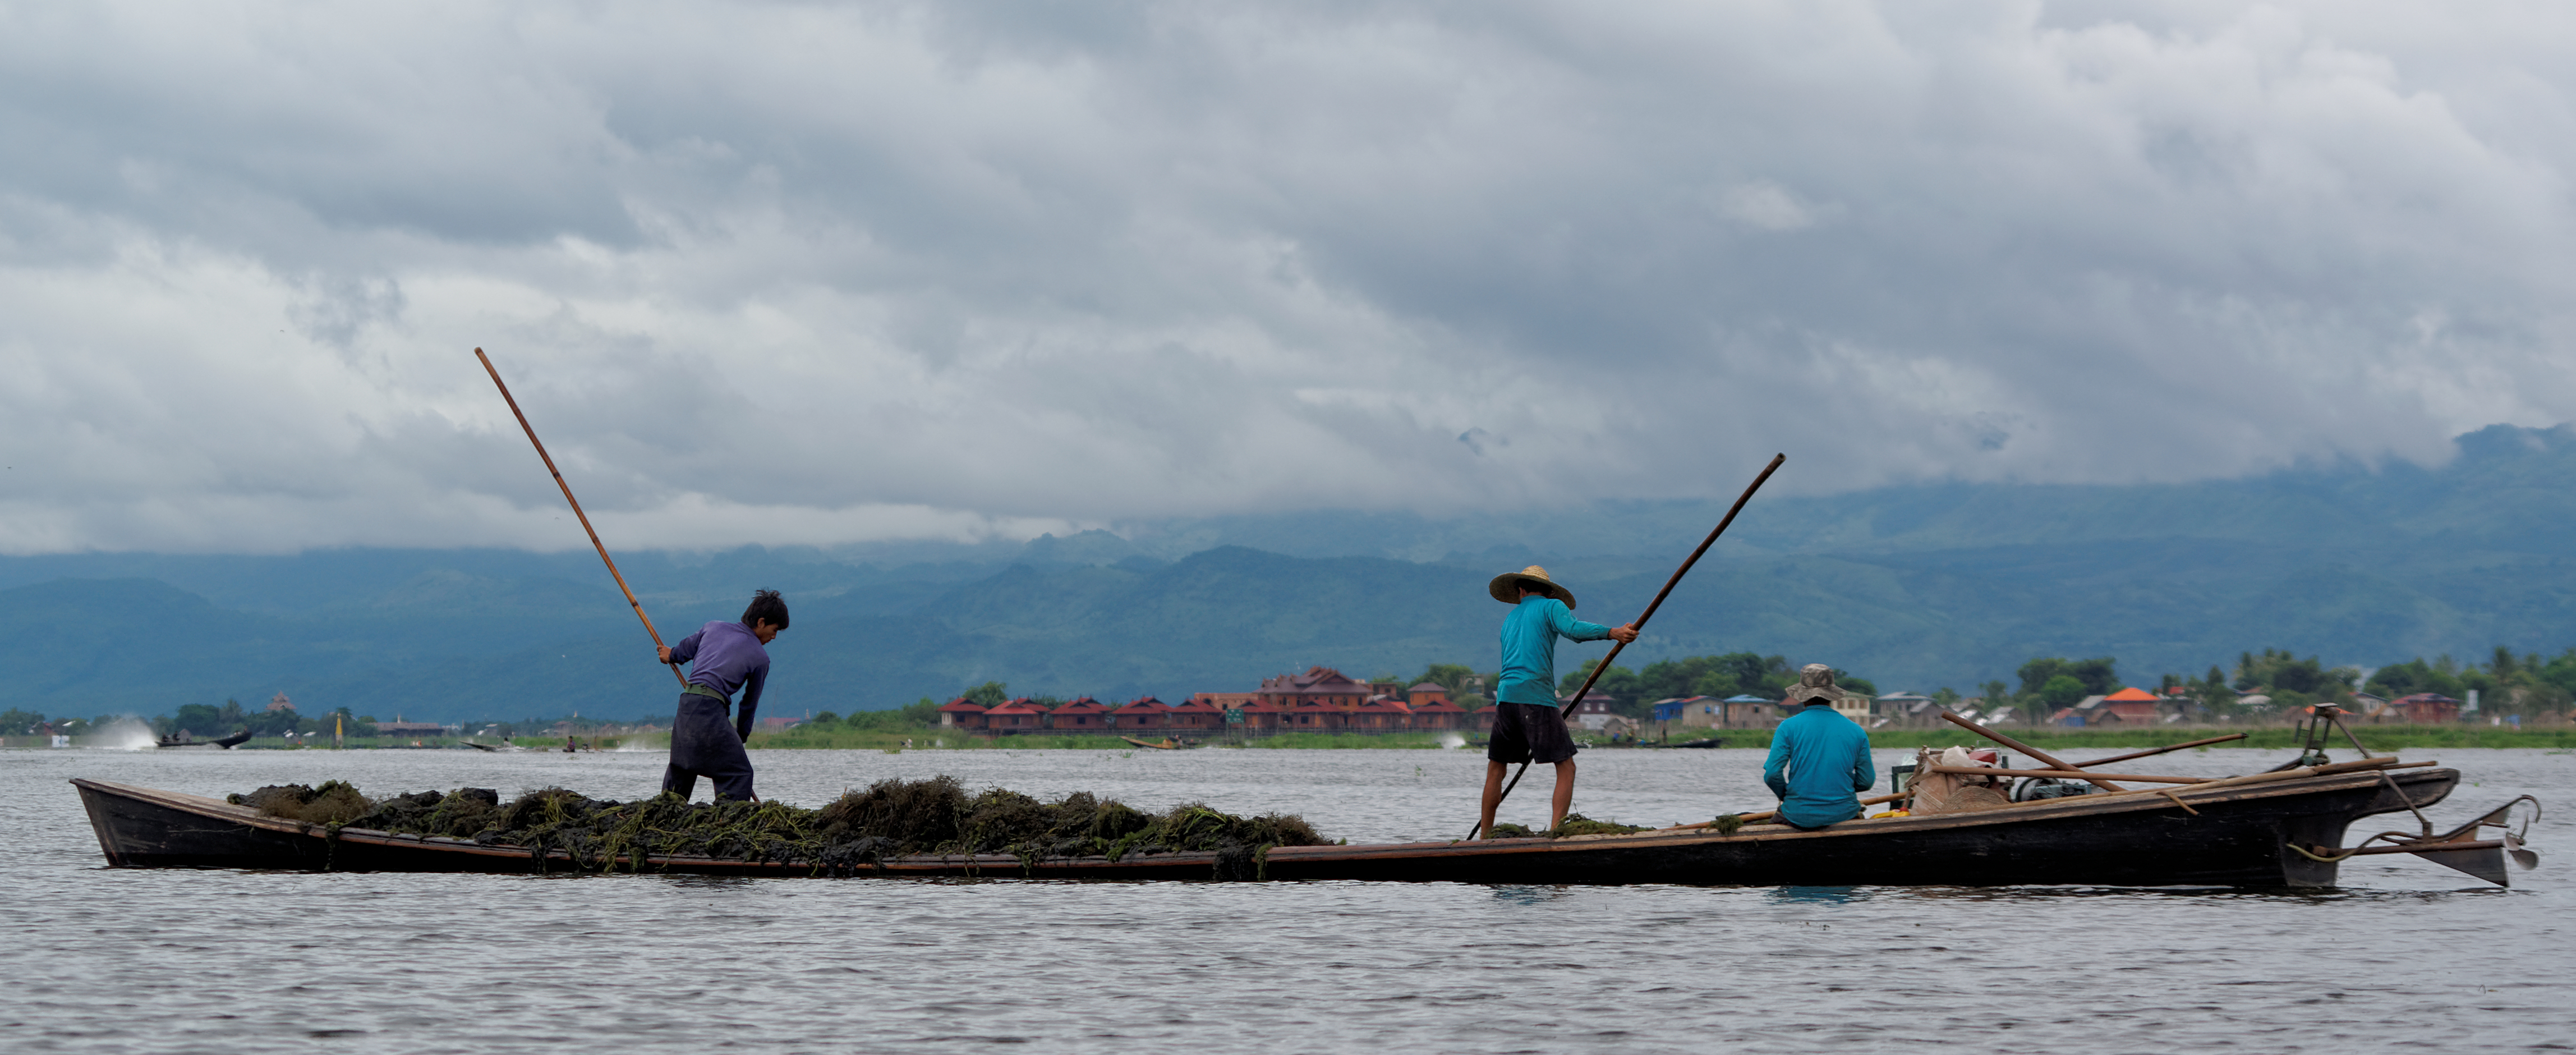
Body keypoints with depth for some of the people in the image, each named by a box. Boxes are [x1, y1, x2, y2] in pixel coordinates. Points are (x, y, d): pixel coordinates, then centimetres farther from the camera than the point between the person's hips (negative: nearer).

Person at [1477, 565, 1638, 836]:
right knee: (1566, 768, -3)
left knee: (1495, 769, 18)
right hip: (1538, 697, -6)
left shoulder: (1510, 619, 27)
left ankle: (1485, 837, 19)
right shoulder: (1551, 606, 8)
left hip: (1506, 696, 6)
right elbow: (1572, 629, -14)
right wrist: (1613, 632, -23)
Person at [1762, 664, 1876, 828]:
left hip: (1800, 817, -1)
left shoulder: (1788, 727, -6)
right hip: (1843, 814, 1)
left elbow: (1772, 774, -12)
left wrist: (1785, 795, 9)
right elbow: (1866, 782, 3)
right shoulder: (1856, 732, 0)